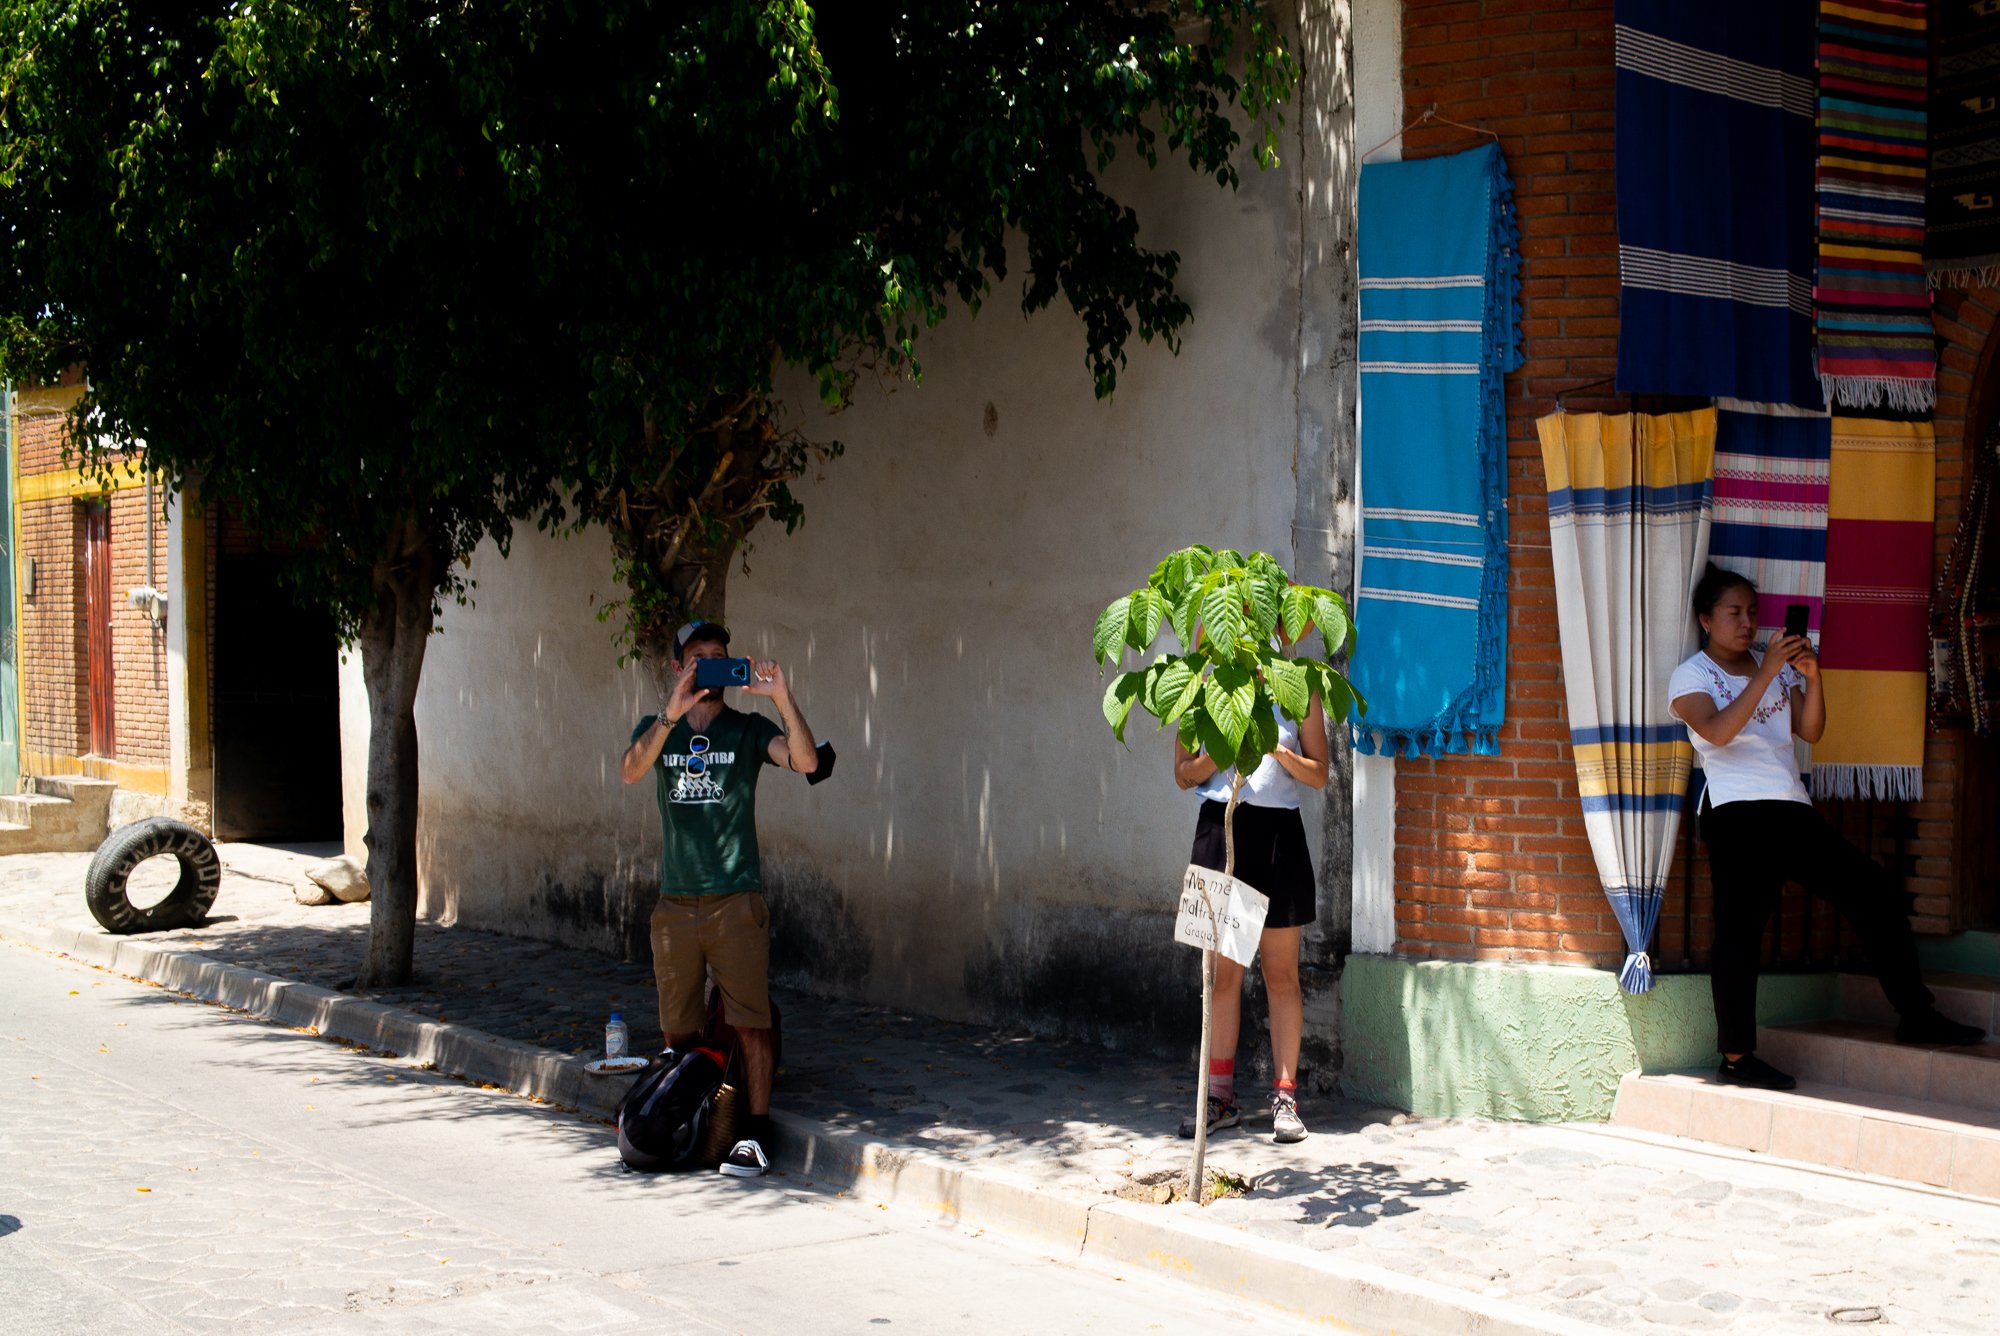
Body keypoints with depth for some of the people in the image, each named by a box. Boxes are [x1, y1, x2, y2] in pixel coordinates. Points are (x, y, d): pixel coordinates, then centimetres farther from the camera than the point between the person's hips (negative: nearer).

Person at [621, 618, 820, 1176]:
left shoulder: (748, 729, 5)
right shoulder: (657, 728, 11)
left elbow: (804, 760, -13)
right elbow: (630, 771, -11)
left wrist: (781, 697, -25)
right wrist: (673, 711, -25)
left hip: (736, 900, -3)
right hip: (675, 901, 3)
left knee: (749, 1023, -7)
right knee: (677, 1029, 9)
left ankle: (756, 1134, -3)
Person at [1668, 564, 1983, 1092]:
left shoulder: (1774, 663, 19)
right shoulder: (1690, 677, 2)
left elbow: (1811, 731, 11)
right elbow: (1718, 731, -18)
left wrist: (1811, 676, -5)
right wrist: (1767, 673, -21)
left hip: (1792, 811, 6)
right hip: (1738, 815, -6)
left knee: (1873, 890, 2)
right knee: (1740, 931, -9)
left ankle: (1915, 1014, 10)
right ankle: (1736, 1058, -3)